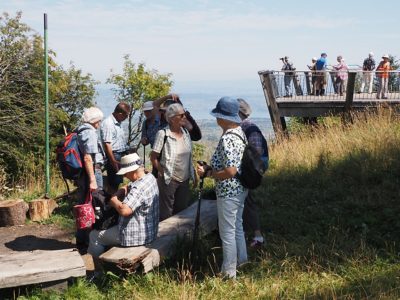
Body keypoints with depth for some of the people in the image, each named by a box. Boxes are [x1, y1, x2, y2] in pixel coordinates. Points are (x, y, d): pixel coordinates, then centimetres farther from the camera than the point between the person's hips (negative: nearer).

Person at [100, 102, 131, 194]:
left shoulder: (118, 123, 13)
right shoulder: (108, 124, -18)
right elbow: (107, 144, -22)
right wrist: (113, 161, -22)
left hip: (121, 155, 10)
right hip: (114, 156, -10)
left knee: (117, 182, 16)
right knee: (113, 184, -4)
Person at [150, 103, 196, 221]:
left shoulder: (185, 132, 3)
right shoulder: (163, 134, -15)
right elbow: (153, 157, -12)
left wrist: (193, 175, 10)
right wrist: (163, 172, -13)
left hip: (184, 179, 6)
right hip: (168, 180, -6)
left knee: (182, 210, 17)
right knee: (166, 214, 5)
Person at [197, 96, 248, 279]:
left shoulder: (227, 139, -25)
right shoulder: (240, 132, 4)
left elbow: (230, 171, -30)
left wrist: (208, 173, -18)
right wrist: (212, 167, 9)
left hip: (228, 192, -9)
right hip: (240, 189, 9)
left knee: (227, 233, 3)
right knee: (237, 227, 24)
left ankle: (229, 273, 14)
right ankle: (240, 260, 39)